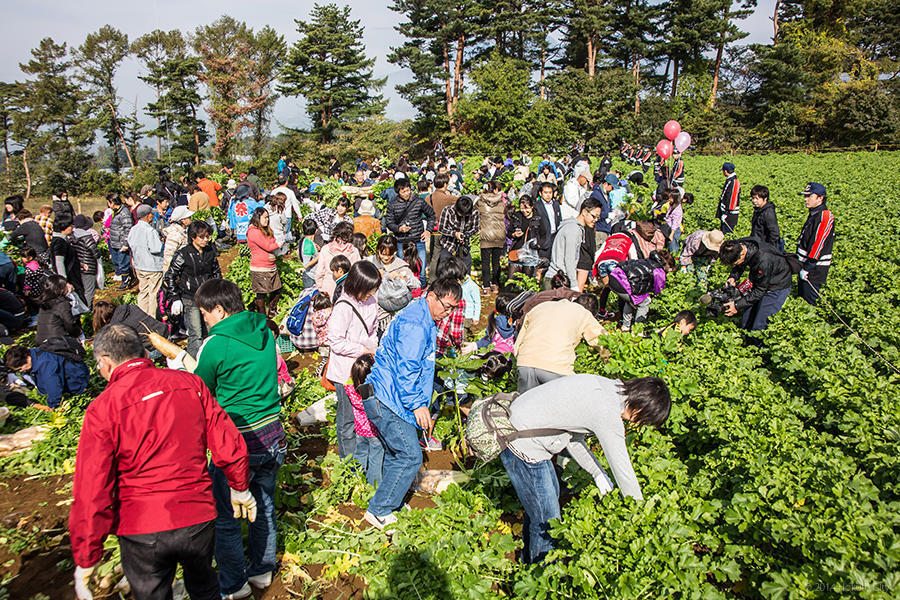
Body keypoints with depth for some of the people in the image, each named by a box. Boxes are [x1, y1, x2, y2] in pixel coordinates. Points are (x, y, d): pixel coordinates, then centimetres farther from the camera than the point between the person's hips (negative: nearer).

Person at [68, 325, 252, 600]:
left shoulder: (102, 408, -12)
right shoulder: (189, 383, -4)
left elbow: (91, 492, -12)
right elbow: (227, 443, 0)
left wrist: (86, 560, -2)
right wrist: (240, 488, 16)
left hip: (141, 531, -2)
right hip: (198, 517, 2)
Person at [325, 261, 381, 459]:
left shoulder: (371, 301, 3)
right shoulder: (343, 307, -21)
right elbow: (336, 342, -19)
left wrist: (373, 350, 4)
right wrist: (363, 350, -15)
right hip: (346, 373, -7)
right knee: (348, 418, 7)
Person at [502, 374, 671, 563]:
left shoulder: (605, 385, 3)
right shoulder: (608, 414, -23)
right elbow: (623, 469, -14)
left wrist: (597, 473, 11)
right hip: (524, 448, -10)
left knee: (552, 492, 27)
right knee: (547, 520, -2)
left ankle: (529, 560, 46)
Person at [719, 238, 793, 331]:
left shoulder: (763, 261, -40)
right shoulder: (739, 245, -20)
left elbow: (760, 290, -27)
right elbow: (740, 266, 3)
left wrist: (738, 305, -25)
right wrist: (733, 277, -17)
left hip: (777, 286, -7)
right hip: (760, 282, 7)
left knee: (756, 328, -9)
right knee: (746, 324, 12)